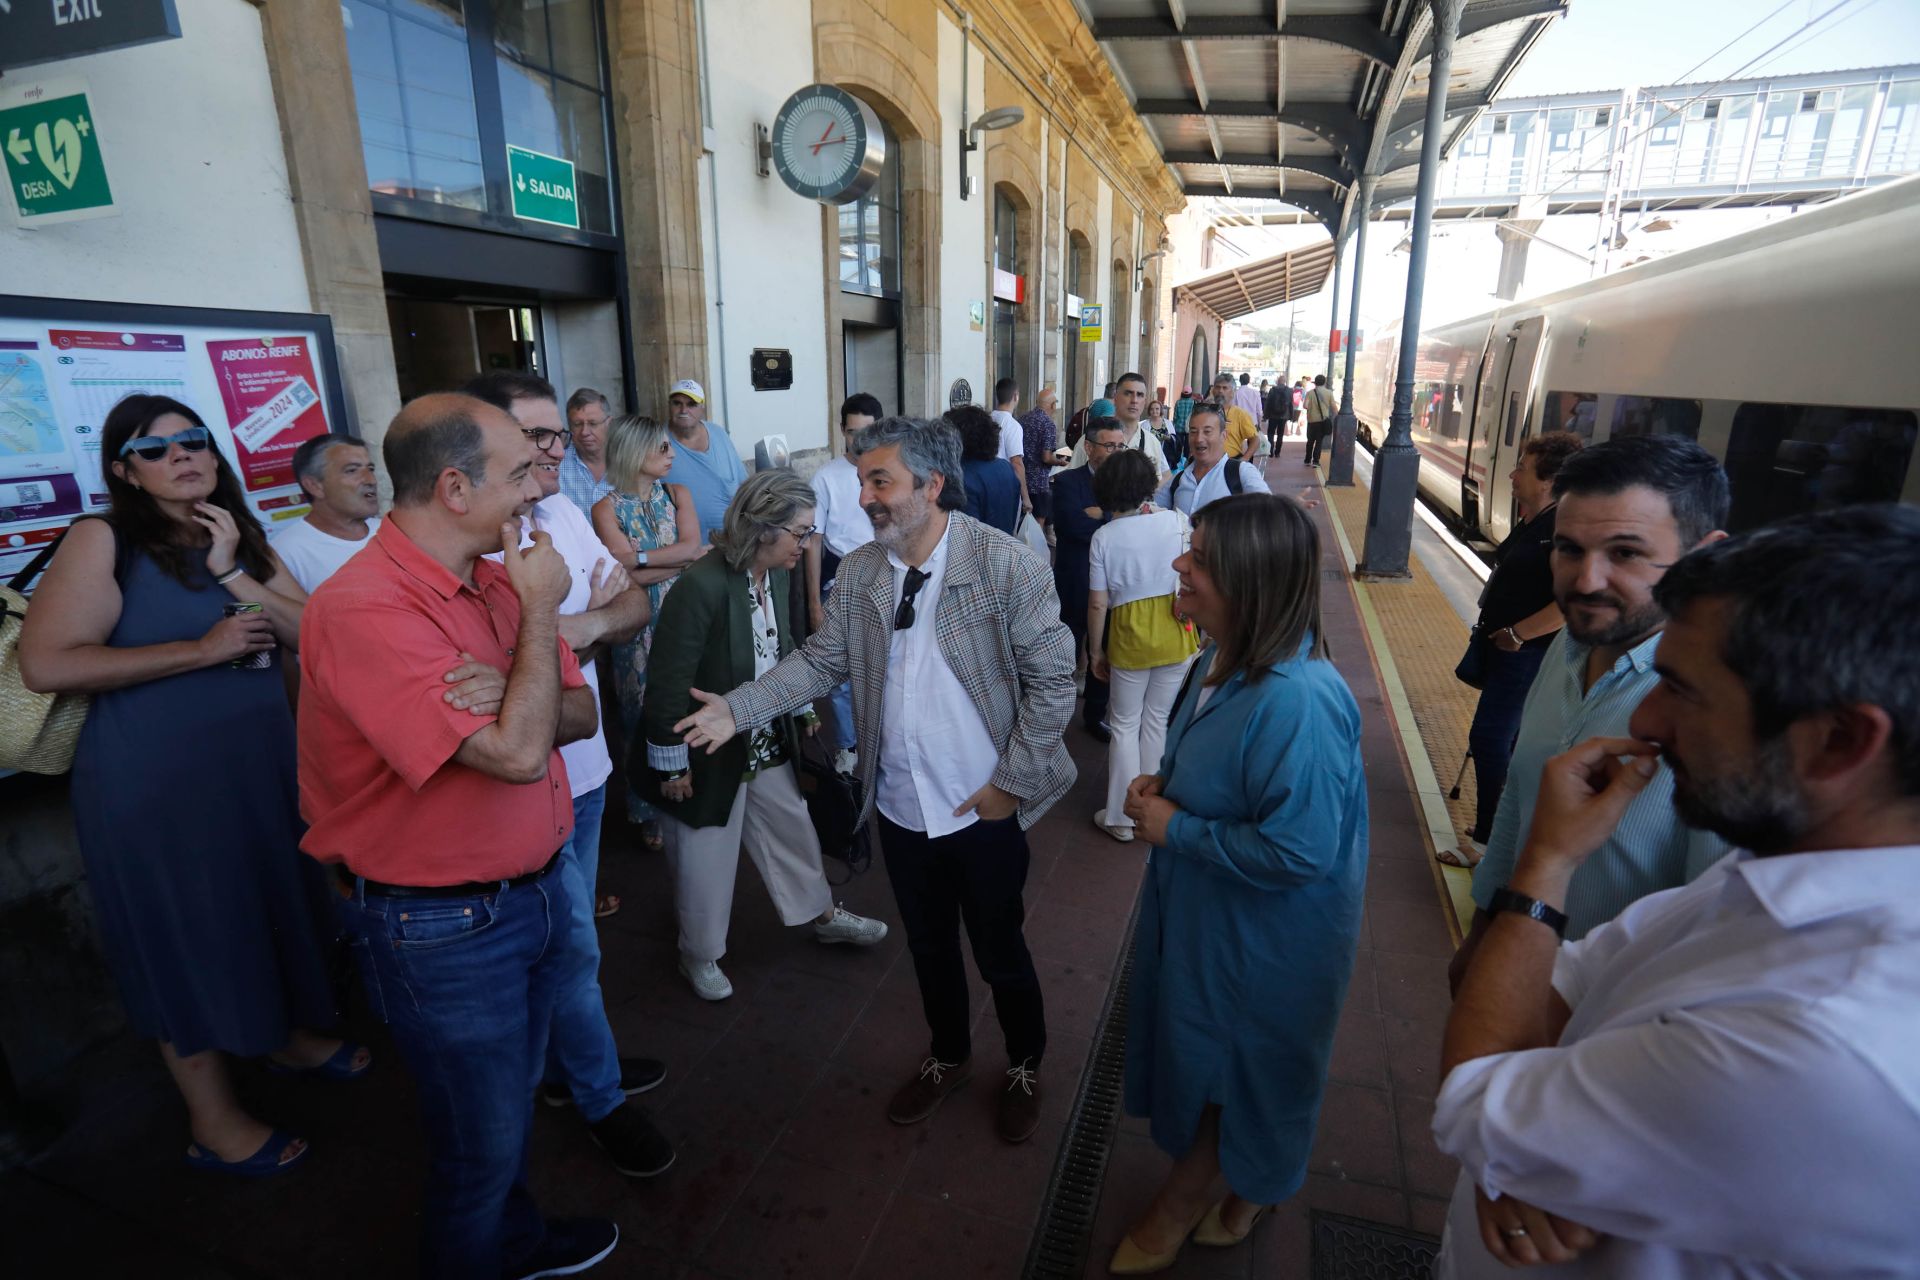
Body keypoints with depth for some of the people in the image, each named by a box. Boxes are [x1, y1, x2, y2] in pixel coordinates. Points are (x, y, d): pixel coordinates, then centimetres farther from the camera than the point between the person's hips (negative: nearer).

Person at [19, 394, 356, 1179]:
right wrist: (200, 649, -20)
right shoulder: (103, 540, -11)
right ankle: (213, 1119, 27)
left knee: (271, 908, 19)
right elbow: (44, 664, -19)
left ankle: (290, 1034, 44)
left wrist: (233, 573, -12)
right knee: (189, 936, 8)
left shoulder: (245, 537, 7)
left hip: (263, 766, 6)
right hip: (156, 782, -5)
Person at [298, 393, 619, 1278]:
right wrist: (539, 610, -21)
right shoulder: (364, 609, -25)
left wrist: (509, 695, -21)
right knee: (480, 1140, 14)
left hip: (533, 892, 8)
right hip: (443, 928, -7)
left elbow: (579, 713, 1)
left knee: (514, 1096, 28)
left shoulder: (497, 579, 0)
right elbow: (515, 753, -32)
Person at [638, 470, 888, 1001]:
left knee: (793, 829, 22)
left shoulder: (775, 574, -6)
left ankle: (823, 915, 46)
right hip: (708, 753, -7)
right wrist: (671, 765, -17)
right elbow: (669, 683, -24)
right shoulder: (702, 585, -30)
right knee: (707, 859, 13)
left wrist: (802, 706, 16)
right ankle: (699, 954, 40)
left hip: (767, 744, 7)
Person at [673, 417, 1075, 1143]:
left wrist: (1010, 783, -13)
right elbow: (822, 661, 1)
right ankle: (948, 1057, 50)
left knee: (999, 950, 15)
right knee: (928, 946, 22)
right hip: (900, 807, 4)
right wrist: (739, 708, -12)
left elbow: (1053, 681, -13)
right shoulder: (858, 573, -1)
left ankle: (1024, 1069, 44)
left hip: (984, 808, -4)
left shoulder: (1006, 565, -16)